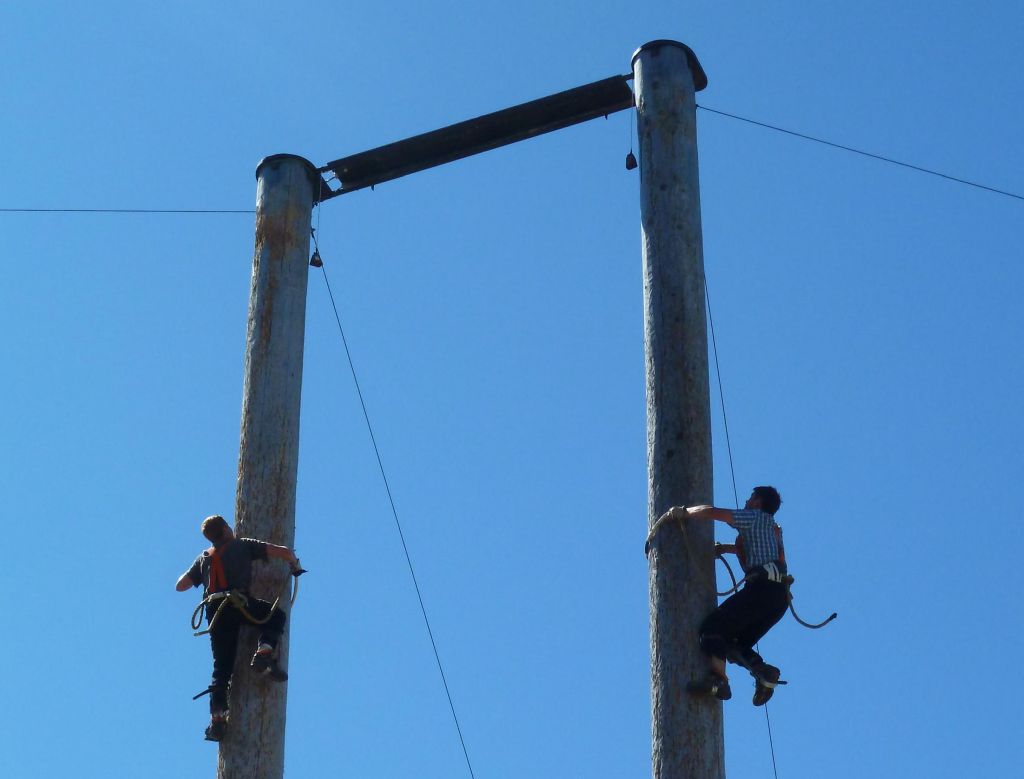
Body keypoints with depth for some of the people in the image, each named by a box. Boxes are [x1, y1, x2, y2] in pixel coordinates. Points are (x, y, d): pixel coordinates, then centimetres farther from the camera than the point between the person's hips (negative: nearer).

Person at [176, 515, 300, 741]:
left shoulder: (204, 558, 26)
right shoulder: (243, 546, 16)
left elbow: (180, 586, 29)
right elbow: (283, 551, 9)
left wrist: (197, 572, 46)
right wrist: (295, 565, 30)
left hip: (214, 610, 4)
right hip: (239, 602, -4)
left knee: (222, 667, 5)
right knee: (277, 616, 19)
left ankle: (217, 717, -7)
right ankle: (265, 651, -9)